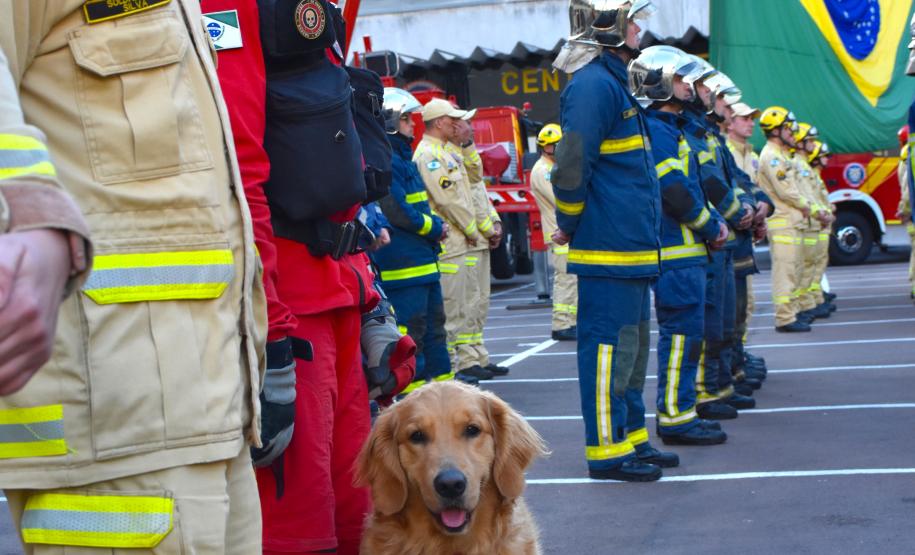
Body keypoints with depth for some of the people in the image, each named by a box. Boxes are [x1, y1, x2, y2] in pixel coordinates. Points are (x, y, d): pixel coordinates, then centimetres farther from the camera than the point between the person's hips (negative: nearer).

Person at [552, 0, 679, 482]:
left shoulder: (612, 83, 18)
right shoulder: (594, 85, -15)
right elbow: (571, 168, -22)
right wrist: (571, 227, -10)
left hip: (631, 250, 10)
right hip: (608, 250, -10)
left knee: (631, 347, 16)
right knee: (609, 346, -5)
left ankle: (632, 439, 26)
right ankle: (607, 451, 1)